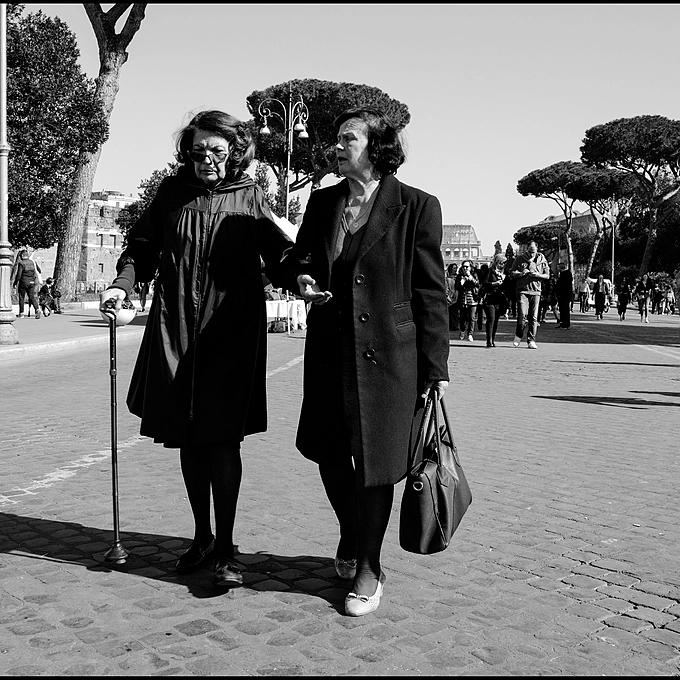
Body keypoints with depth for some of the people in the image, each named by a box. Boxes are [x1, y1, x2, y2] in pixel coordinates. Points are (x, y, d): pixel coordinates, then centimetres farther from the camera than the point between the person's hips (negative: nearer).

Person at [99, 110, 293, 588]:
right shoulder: (172, 192, 9)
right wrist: (123, 284, -5)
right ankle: (202, 535, 26)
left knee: (222, 437, -7)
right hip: (175, 331, 3)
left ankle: (226, 546, 6)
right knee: (188, 439, 9)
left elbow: (277, 251, -2)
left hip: (232, 333, -3)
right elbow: (142, 247, 13)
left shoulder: (250, 197, 4)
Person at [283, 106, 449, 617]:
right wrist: (303, 277, -4)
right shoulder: (322, 202, 9)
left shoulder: (416, 207, -5)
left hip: (388, 354, -4)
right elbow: (298, 256, 21)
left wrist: (436, 367, -7)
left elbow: (431, 292, -5)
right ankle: (351, 534, 42)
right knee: (330, 457, 13)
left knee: (375, 462, 3)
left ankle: (369, 568, 23)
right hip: (330, 351, 5)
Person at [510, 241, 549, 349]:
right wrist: (521, 273, -12)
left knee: (533, 317, -1)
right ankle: (518, 335, 9)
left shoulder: (542, 259, 8)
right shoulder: (519, 259, 6)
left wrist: (537, 275, -10)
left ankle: (531, 341, 6)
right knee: (523, 314, -13)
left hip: (535, 291, 2)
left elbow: (547, 275, 9)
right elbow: (512, 273, 8)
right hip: (522, 290, -1)